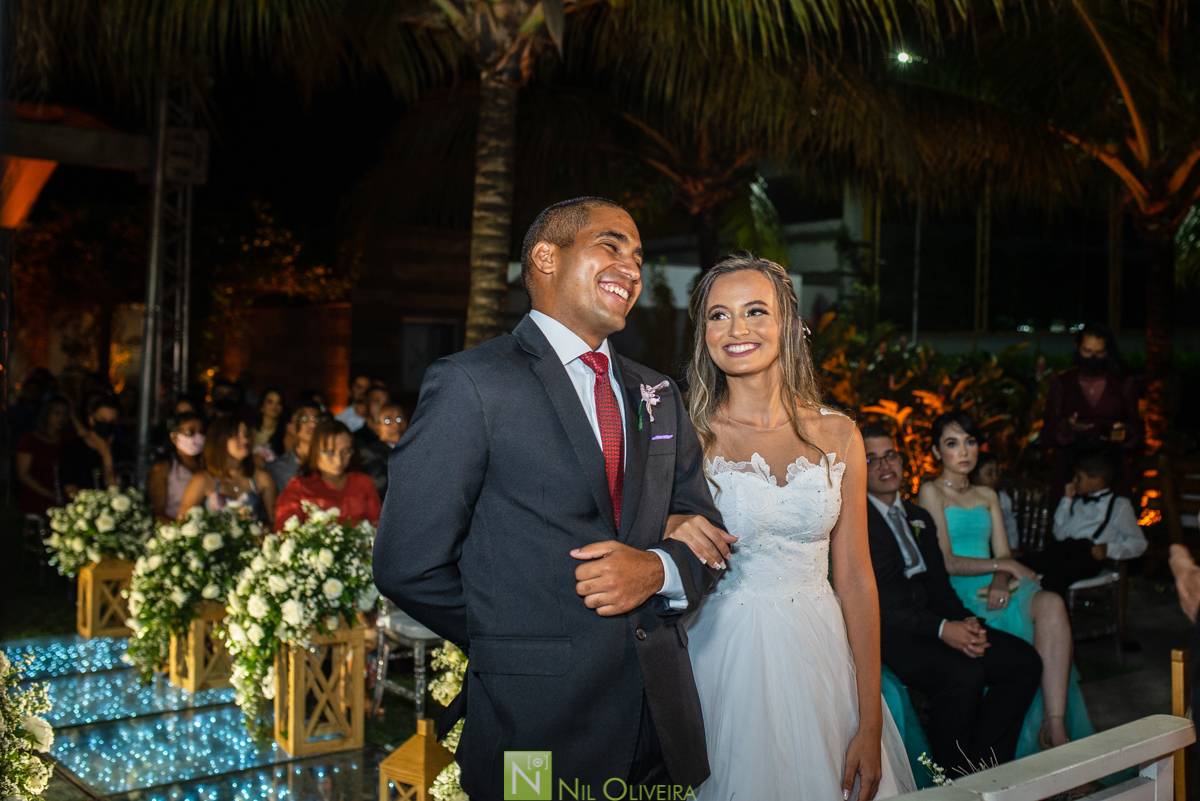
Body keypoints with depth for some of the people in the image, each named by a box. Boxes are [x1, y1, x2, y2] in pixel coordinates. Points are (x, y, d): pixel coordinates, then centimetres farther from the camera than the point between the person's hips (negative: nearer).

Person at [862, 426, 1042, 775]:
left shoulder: (920, 518, 21)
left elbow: (939, 585, 17)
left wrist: (967, 622, -6)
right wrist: (941, 629, -21)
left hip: (930, 622, 8)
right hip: (883, 633, -8)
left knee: (1025, 660, -9)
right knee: (964, 674, -31)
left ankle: (986, 769, -4)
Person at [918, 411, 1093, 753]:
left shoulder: (987, 496, 22)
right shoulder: (931, 492, 2)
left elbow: (1004, 554, 12)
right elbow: (945, 562, -6)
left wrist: (1001, 580, -10)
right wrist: (1001, 565, -7)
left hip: (993, 589, 5)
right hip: (957, 596, -5)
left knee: (1052, 604, -29)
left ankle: (1055, 725, -34)